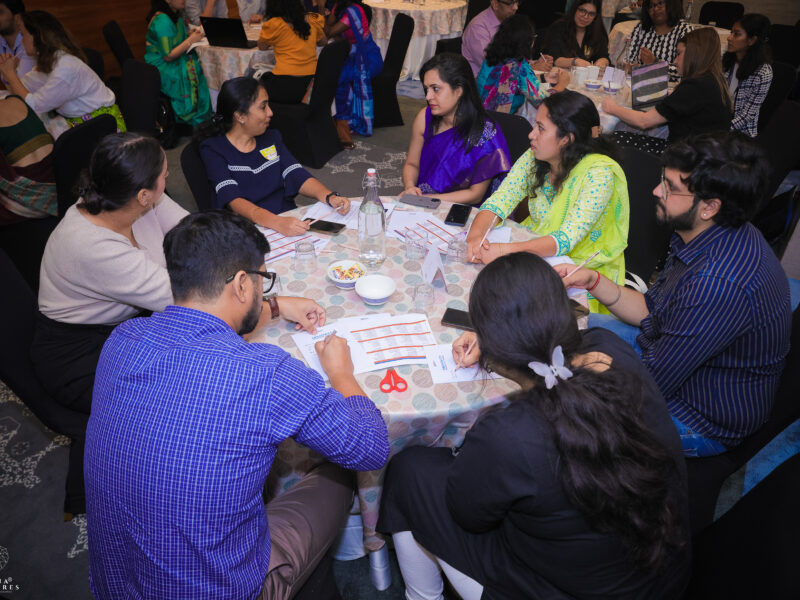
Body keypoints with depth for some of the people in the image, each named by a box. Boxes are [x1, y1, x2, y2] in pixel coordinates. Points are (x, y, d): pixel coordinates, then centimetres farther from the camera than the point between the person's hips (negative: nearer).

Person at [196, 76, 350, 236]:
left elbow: (297, 175, 4)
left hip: (289, 219, 5)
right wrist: (276, 223, -35)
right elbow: (233, 199, -18)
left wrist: (329, 197, -17)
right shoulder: (213, 149, -3)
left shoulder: (272, 138, 15)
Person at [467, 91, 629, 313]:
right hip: (535, 251, 5)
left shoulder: (599, 172, -21)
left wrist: (505, 250, -41)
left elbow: (566, 239, -28)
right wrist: (475, 235, -29)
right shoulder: (533, 158, -3)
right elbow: (498, 202, -7)